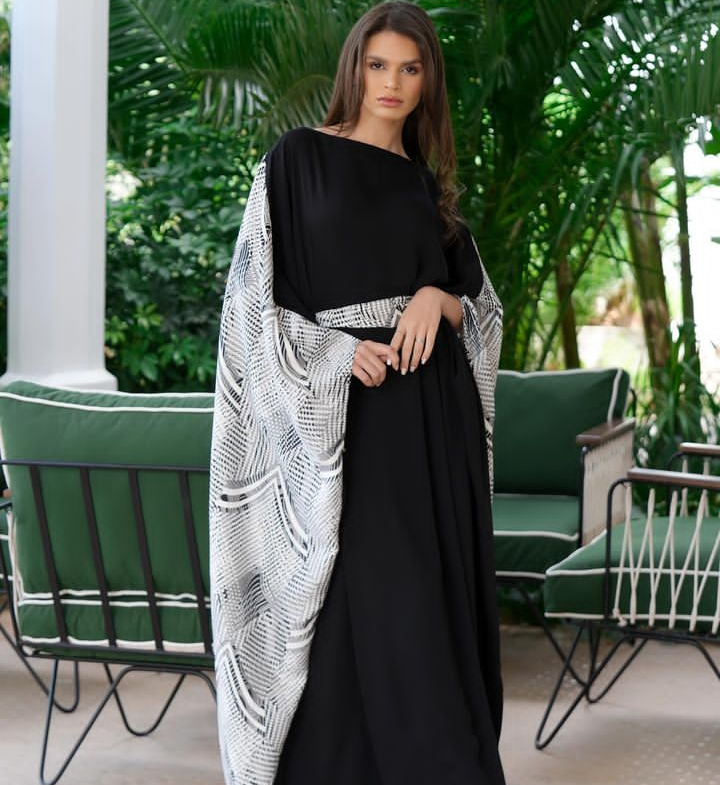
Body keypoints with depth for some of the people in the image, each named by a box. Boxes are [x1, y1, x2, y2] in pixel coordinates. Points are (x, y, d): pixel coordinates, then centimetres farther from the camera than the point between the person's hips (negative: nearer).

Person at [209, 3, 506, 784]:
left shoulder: (430, 186, 16)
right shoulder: (299, 157, 2)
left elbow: (484, 304, 14)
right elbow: (254, 291, -4)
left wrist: (439, 299, -9)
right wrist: (340, 354, -17)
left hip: (435, 418, 5)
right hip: (345, 414, -5)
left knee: (438, 601, 3)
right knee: (370, 613, -10)